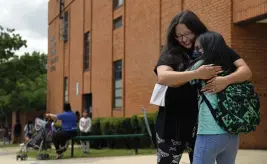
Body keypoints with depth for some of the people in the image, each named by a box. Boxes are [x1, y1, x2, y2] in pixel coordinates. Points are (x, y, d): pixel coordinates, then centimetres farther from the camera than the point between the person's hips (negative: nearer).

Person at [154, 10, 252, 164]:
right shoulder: (171, 53, 0)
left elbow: (245, 70, -8)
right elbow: (163, 77, -19)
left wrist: (226, 80, -29)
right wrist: (197, 74, -29)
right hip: (173, 121, 0)